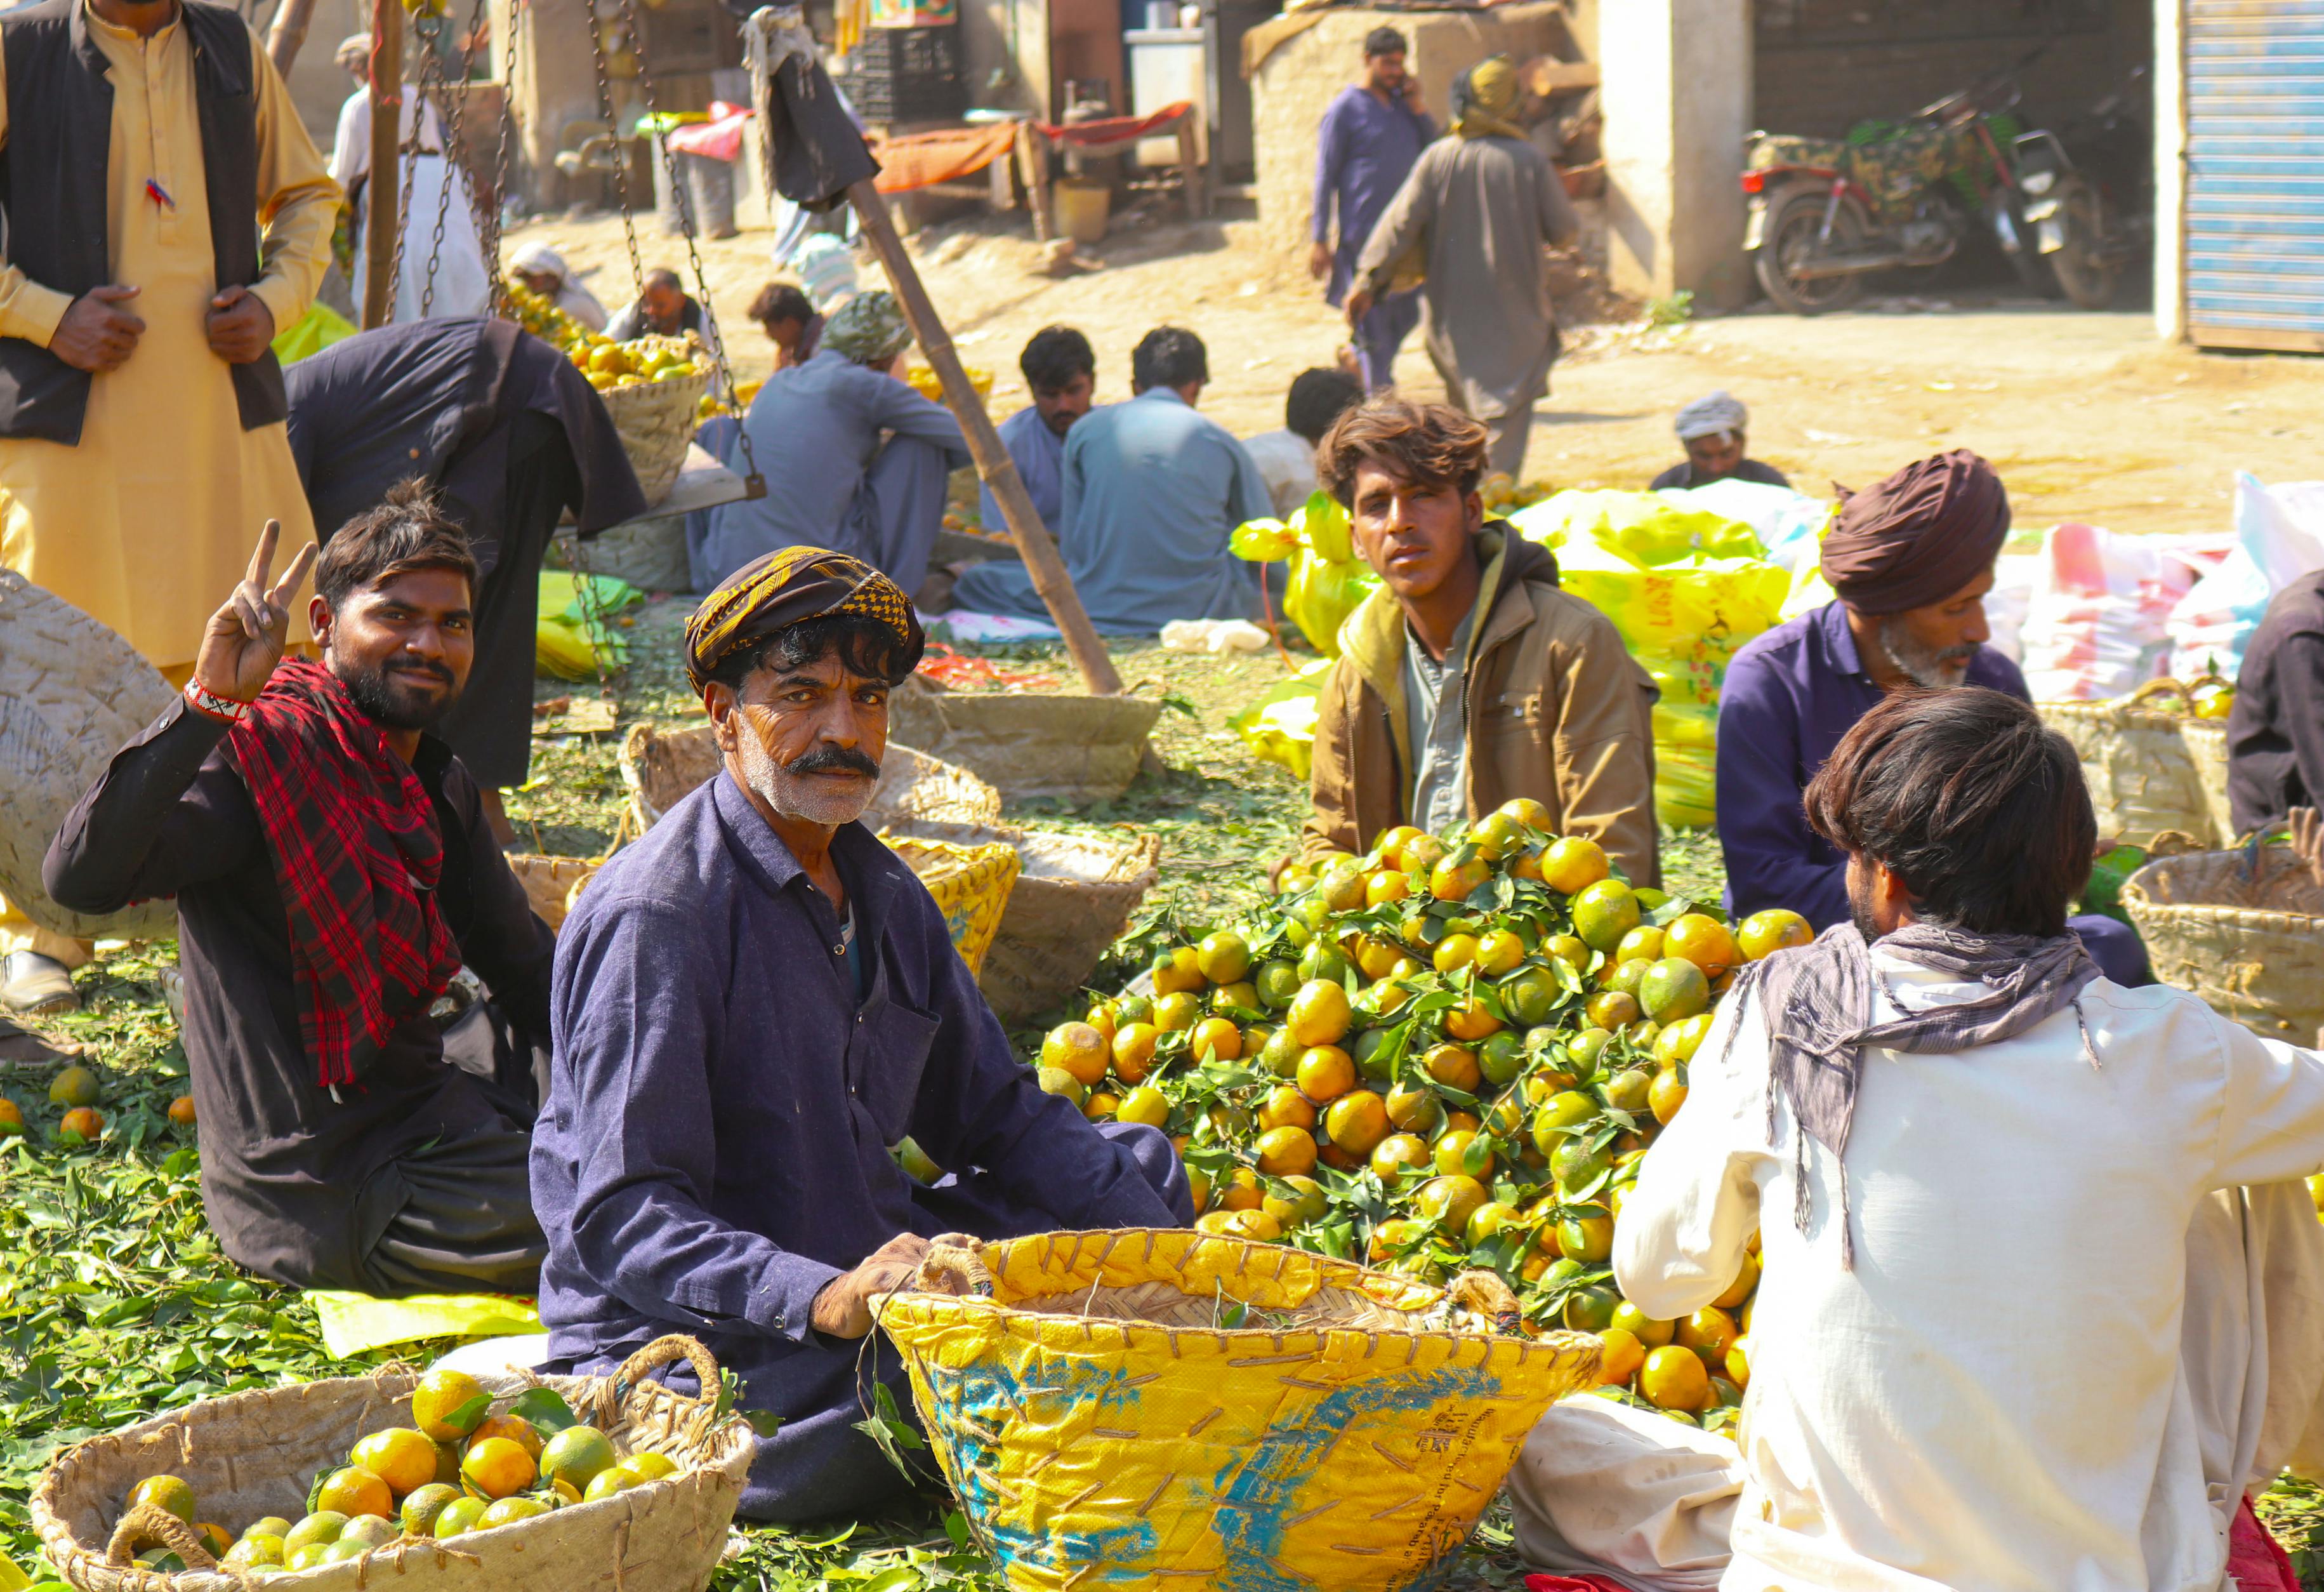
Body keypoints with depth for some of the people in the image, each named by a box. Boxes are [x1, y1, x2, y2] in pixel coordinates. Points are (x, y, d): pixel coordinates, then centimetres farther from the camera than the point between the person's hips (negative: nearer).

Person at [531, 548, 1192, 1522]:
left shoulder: (881, 892, 11)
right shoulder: (656, 917, -17)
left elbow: (998, 1115, 17)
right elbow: (625, 1219, -23)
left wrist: (1169, 1253, 0)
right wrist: (825, 1300, -39)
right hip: (681, 1340, -9)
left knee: (1138, 1166, 9)